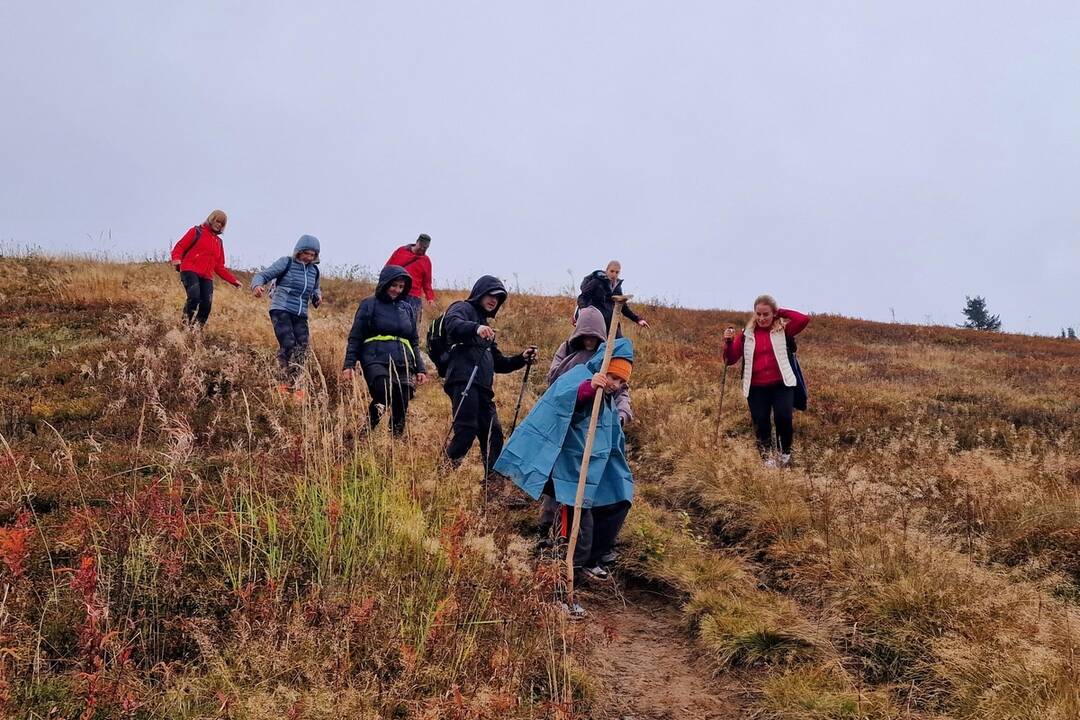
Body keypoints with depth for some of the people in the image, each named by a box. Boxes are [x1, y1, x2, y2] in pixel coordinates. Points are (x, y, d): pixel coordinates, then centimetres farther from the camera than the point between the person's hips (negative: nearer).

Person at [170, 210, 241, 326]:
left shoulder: (218, 242, 25)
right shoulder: (197, 231, 11)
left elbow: (219, 267, 25)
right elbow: (180, 247, 3)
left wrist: (233, 280, 16)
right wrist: (176, 259, -18)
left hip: (207, 277, 5)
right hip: (190, 271, -5)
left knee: (206, 305, -9)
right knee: (194, 297, -26)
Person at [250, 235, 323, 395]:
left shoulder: (314, 270, 12)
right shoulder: (286, 262, -3)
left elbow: (315, 288, 29)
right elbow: (262, 275, -6)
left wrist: (317, 295, 5)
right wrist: (257, 285, -29)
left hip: (300, 315, 5)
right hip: (281, 310, -5)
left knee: (302, 349, -9)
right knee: (288, 345, -20)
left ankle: (289, 386, 0)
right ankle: (291, 386, -8)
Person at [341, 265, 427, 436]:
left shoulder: (406, 308, 20)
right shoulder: (369, 305, 7)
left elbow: (414, 342, 24)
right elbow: (355, 337, 4)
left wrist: (420, 369, 15)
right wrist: (349, 365, -6)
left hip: (403, 364, 5)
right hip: (376, 361, -5)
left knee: (400, 411, -5)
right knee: (383, 396, -30)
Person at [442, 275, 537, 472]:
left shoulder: (486, 325, 33)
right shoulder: (463, 309, 9)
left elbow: (499, 363, 32)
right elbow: (452, 323, -19)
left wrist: (522, 359, 15)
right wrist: (475, 328, -38)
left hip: (482, 388, 9)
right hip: (463, 381, -9)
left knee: (493, 435, 4)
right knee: (466, 430, -19)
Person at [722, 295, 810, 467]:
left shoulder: (783, 329, 3)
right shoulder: (746, 334, 5)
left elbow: (804, 319, -12)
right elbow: (730, 360, 3)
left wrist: (781, 312, -4)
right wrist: (728, 341, -15)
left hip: (781, 384, -2)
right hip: (756, 388, 2)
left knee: (784, 417, -20)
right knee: (761, 424, 2)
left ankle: (786, 453, 7)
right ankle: (767, 457, 24)